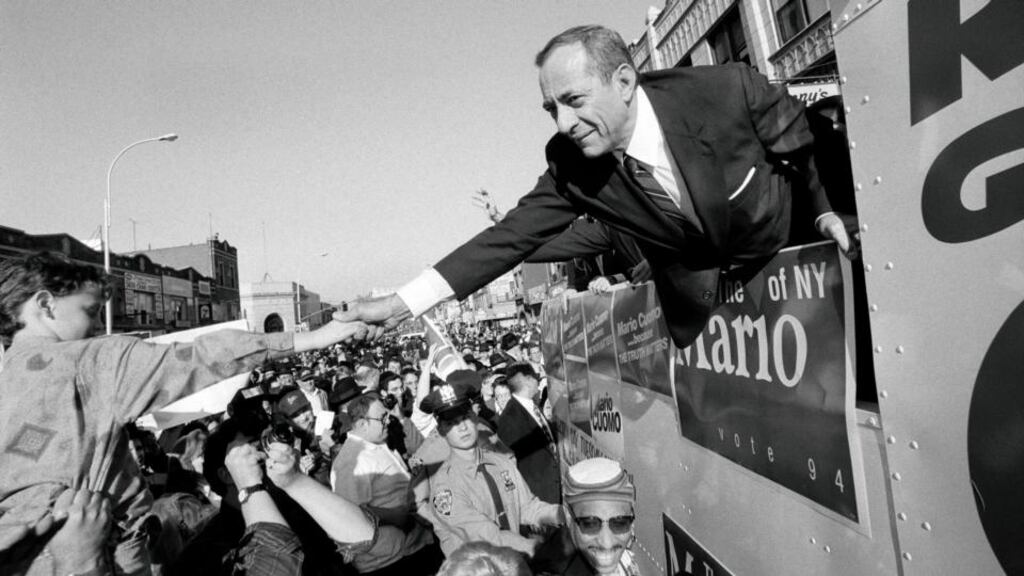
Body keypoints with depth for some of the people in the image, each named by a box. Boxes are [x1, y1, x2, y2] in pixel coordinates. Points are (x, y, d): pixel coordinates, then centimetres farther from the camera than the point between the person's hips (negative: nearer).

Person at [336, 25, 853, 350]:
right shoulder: (570, 166, -26)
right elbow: (511, 236, -25)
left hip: (785, 239, 0)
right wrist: (402, 303, -32)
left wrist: (823, 207, 2)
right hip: (696, 292, 1)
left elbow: (799, 136, -12)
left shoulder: (728, 90, -33)